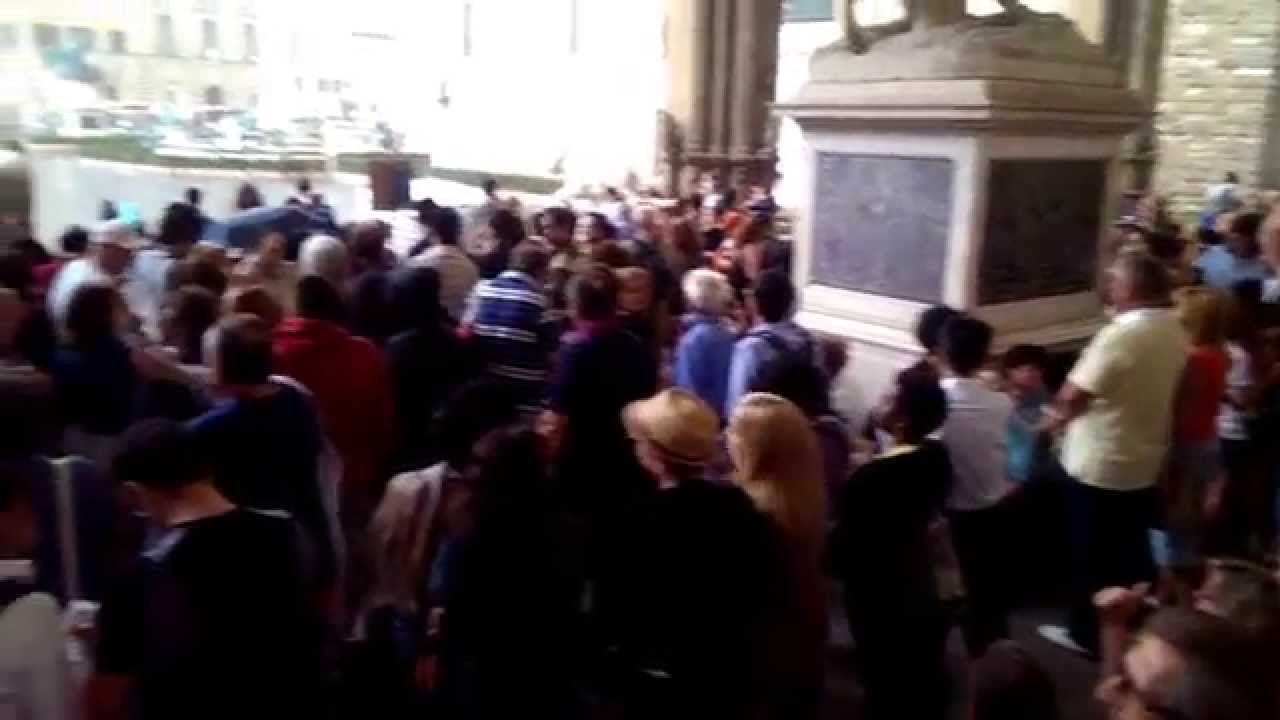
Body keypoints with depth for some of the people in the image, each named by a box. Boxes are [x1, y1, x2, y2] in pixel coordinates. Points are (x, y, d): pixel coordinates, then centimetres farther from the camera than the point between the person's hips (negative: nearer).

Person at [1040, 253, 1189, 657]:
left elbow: (1073, 396, -22)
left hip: (1099, 467, -7)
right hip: (1146, 463, 8)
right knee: (1130, 550, 21)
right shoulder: (1175, 332, 2)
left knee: (1092, 554, 7)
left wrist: (1062, 413, 1)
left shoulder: (1120, 335, -26)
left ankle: (1088, 633, 20)